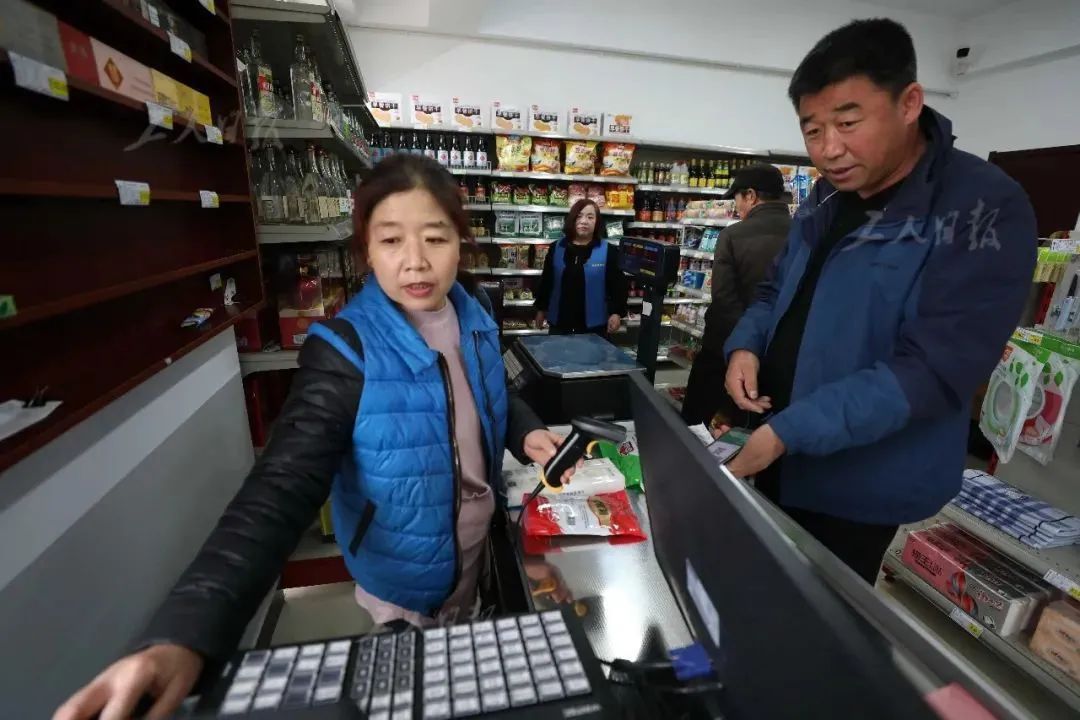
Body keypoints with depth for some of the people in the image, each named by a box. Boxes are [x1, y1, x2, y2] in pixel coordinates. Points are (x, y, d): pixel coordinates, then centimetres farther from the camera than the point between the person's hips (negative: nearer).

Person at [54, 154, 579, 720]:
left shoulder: (475, 321, -10)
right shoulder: (344, 352, -27)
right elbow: (283, 487, -33)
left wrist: (525, 432, -11)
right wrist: (186, 633, -44)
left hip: (482, 542, 6)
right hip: (407, 576, -5)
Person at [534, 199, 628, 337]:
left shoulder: (608, 251, -4)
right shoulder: (556, 248, 5)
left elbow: (618, 285, -5)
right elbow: (546, 281, 11)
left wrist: (616, 313, -13)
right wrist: (541, 309, 12)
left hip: (593, 325, -2)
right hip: (560, 323, 3)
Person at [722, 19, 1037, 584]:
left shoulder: (985, 210, -18)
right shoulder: (827, 197, 3)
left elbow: (933, 370, -26)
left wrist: (789, 430, -31)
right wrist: (746, 345, -10)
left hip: (858, 486, -6)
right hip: (775, 457, 7)